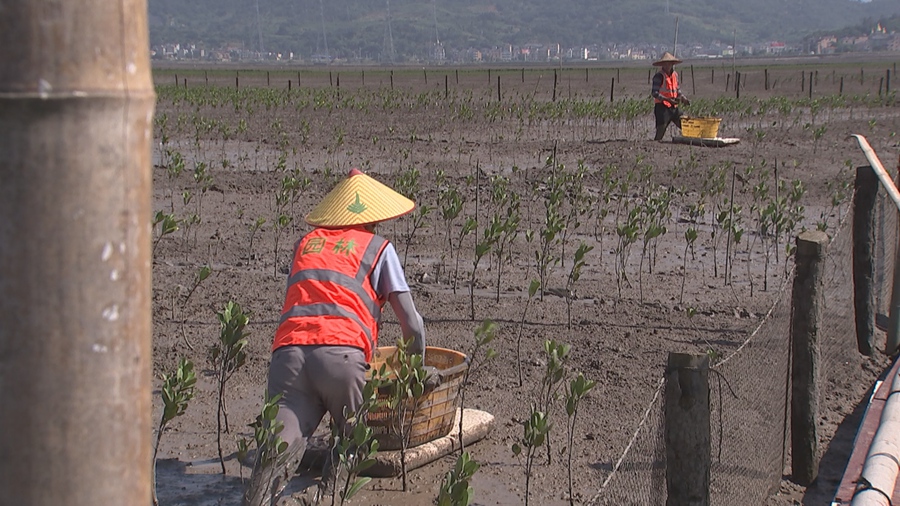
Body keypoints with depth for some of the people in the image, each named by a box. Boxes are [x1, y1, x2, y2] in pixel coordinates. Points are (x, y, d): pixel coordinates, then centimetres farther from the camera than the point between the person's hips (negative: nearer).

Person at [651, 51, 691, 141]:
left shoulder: (675, 74, 11)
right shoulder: (659, 76, -11)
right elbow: (654, 93, -18)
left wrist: (683, 98, 5)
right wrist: (668, 99, -27)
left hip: (673, 107, 7)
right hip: (662, 107, -7)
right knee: (660, 132, -9)